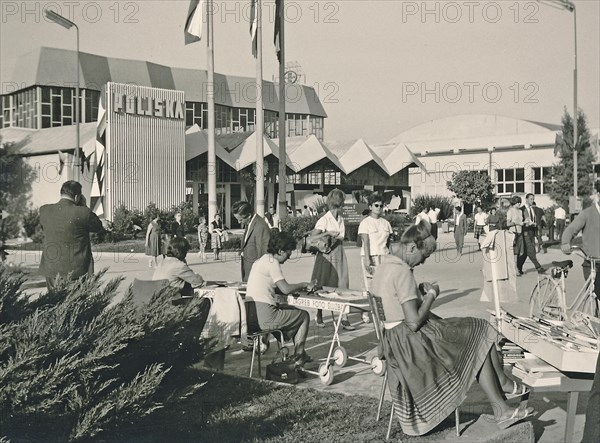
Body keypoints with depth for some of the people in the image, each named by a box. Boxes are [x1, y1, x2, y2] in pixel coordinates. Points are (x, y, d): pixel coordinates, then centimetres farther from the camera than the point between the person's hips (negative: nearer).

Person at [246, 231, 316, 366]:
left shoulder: (262, 260, 15)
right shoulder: (272, 262, -14)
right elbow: (285, 289, -22)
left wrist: (299, 287, 10)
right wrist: (304, 285, -5)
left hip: (251, 313, 10)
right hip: (265, 317, -10)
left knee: (295, 312, 28)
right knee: (304, 316, 10)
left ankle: (300, 355, 33)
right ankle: (298, 358, 18)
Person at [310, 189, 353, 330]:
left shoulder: (341, 219, 10)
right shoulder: (324, 219, -10)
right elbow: (312, 238, -16)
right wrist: (328, 233, -20)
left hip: (339, 254, 5)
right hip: (326, 255, -5)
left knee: (342, 286, -2)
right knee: (323, 288, 4)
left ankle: (344, 319, -3)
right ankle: (319, 317, 20)